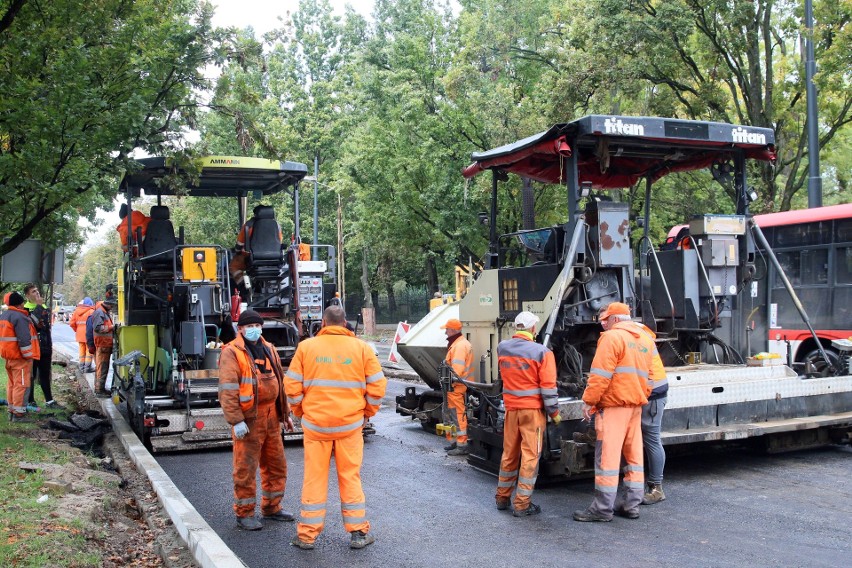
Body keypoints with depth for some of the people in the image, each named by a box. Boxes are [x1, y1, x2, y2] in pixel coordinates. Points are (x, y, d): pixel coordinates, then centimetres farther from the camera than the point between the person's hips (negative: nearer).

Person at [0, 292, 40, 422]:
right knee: (22, 385, -5)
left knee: (13, 384, 17)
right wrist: (28, 356, -16)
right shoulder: (19, 317, -18)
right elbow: (24, 339, -23)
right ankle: (18, 414, -5)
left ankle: (12, 411, 23)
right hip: (20, 357, -10)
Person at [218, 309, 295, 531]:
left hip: (271, 417, 7)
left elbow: (279, 382, 20)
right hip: (248, 419, -7)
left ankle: (271, 507, 29)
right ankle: (244, 513, 14)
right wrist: (236, 421, -22)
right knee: (246, 468, 0)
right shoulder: (232, 353, -9)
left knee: (276, 464, 14)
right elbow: (227, 390, -16)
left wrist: (285, 413, 19)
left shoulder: (268, 349, 13)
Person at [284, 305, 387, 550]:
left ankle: (307, 535, 16)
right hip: (350, 423, 0)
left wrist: (300, 411, 14)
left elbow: (292, 387, -1)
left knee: (314, 478, 9)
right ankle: (358, 532, 17)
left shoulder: (306, 346, -2)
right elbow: (377, 387, -2)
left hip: (315, 422, 0)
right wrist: (367, 412, 13)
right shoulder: (361, 348, -1)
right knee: (351, 477, 10)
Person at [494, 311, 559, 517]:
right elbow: (548, 386, -12)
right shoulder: (542, 352, -14)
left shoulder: (502, 348, 1)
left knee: (509, 453, 16)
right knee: (530, 455, 2)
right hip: (533, 409, -5)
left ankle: (502, 497, 26)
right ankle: (522, 504, 5)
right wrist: (554, 413, -2)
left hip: (510, 408, 5)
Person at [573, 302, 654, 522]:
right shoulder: (646, 340, 16)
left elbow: (600, 374, -15)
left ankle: (603, 508, -3)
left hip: (614, 404, -8)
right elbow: (650, 375, 16)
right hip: (636, 405, 8)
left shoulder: (612, 337, -9)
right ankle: (631, 504, 17)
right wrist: (643, 398, 20)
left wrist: (589, 400, -10)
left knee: (607, 455, -5)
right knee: (634, 454, 12)